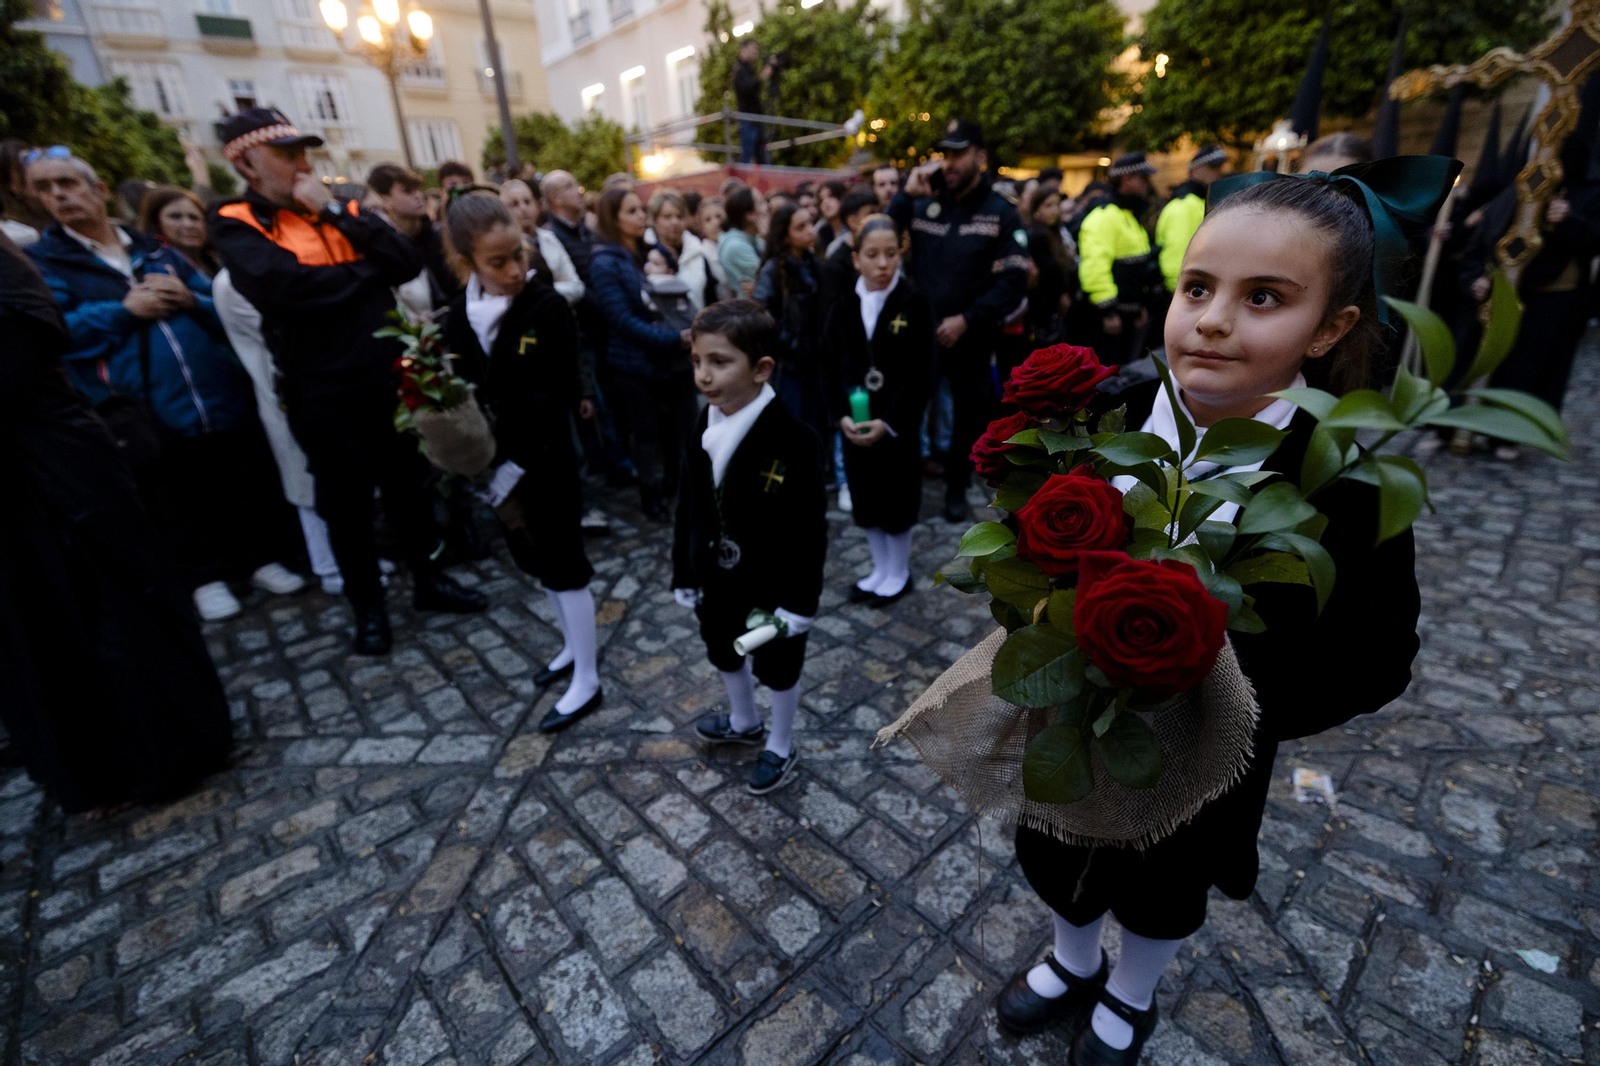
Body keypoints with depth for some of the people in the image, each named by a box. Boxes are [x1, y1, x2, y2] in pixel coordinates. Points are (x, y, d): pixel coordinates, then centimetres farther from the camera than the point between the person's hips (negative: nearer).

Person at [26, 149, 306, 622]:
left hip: (219, 397, 2)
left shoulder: (156, 251, 15)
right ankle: (205, 577, 25)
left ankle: (258, 559, 26)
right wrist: (124, 310, -13)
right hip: (148, 414, -2)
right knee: (177, 504, 10)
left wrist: (190, 301, -7)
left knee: (245, 487, 10)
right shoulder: (39, 260, 5)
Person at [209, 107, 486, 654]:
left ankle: (428, 580, 31)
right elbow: (287, 283, -21)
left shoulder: (344, 210, 10)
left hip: (388, 378, 4)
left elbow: (408, 261, -4)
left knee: (406, 484, 14)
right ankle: (368, 605, 24)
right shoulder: (237, 227, -3)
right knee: (346, 502, 8)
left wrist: (335, 212, -11)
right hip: (324, 395, -3)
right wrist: (372, 267, -8)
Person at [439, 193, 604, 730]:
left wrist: (514, 468, -19)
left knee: (564, 564, 2)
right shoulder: (460, 312, 3)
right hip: (495, 464, 6)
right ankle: (577, 643, 39)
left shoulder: (548, 308, -14)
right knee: (537, 560, 18)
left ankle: (586, 681, 16)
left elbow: (555, 399, -17)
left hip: (545, 463, -6)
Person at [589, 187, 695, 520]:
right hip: (635, 365, -5)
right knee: (648, 433, 6)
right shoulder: (605, 263, -11)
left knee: (680, 429, 9)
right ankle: (651, 495, 25)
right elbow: (623, 321, -18)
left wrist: (687, 334, -5)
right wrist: (675, 339, -24)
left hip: (671, 359, 6)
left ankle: (676, 487, 28)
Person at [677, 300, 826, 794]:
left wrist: (800, 601, -18)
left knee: (776, 666, 16)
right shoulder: (704, 428, -7)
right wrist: (684, 573, 5)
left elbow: (810, 529, -21)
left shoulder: (794, 439, -26)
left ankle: (781, 746, 43)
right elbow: (689, 506, 1)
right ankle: (743, 722, 55)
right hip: (719, 574, 6)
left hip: (773, 581, -6)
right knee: (723, 651, 26)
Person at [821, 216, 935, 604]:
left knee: (895, 500, 6)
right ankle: (880, 570, 32)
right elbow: (830, 368, 3)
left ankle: (899, 574, 26)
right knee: (865, 500, 13)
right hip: (855, 424, 4)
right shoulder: (844, 307, 3)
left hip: (898, 426, -4)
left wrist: (889, 422, -19)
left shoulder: (914, 304, -8)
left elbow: (921, 374, -12)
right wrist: (841, 416, -10)